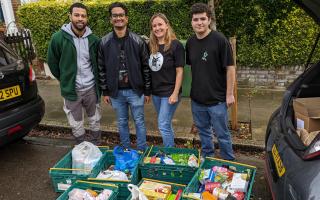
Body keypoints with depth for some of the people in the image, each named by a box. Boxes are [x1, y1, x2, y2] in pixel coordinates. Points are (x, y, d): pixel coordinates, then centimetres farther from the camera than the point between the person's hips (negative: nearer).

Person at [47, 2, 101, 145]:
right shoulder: (58, 38, -12)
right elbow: (52, 63, 0)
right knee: (76, 125, 12)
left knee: (95, 121, 16)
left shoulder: (93, 39, -4)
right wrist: (65, 80, 6)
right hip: (71, 89, -2)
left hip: (91, 87, 2)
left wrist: (95, 79, 8)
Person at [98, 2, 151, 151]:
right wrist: (105, 92, 3)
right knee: (122, 122, 15)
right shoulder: (104, 42, -1)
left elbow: (146, 67, -3)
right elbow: (102, 69, 4)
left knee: (139, 121, 9)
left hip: (135, 90, -2)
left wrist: (147, 91, -3)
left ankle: (142, 151, 26)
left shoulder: (138, 41, -6)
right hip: (116, 92, 2)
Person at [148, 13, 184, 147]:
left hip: (169, 93, -6)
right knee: (166, 125, 18)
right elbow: (147, 68, 12)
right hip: (155, 92, 6)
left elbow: (179, 71, -12)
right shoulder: (151, 46, 5)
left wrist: (175, 93, -15)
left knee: (163, 125, -4)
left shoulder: (176, 45, -12)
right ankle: (171, 146, 36)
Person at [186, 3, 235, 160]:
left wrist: (229, 94, -12)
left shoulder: (220, 40, -14)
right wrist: (193, 88, 10)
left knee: (222, 134, 7)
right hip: (197, 98, 6)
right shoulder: (190, 42, 3)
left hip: (217, 99, -5)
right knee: (203, 131, 20)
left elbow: (230, 68, -12)